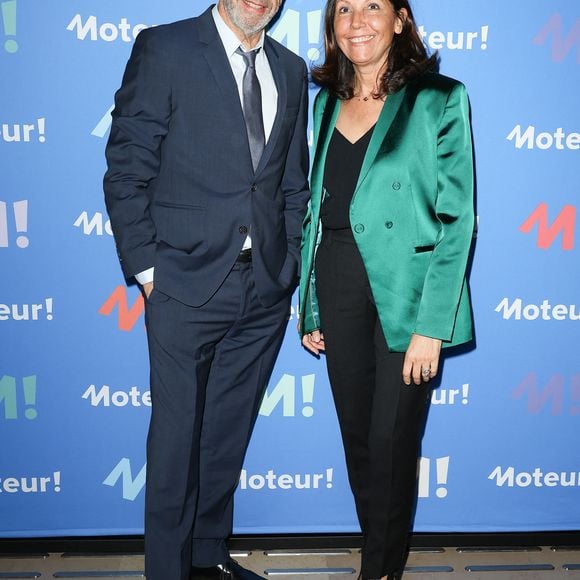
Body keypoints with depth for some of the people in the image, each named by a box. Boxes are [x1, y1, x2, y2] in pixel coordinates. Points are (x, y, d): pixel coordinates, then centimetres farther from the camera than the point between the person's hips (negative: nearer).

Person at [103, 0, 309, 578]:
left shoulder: (291, 70, 13)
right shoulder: (164, 48, -3)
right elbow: (127, 169, -6)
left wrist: (291, 267, 8)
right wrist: (146, 267, -10)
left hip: (266, 292, 5)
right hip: (188, 288, -4)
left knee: (229, 433, 16)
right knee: (177, 435, 7)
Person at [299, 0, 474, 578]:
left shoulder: (439, 99, -5)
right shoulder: (328, 101, 11)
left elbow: (456, 219, -9)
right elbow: (317, 209, 13)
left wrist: (432, 326, -15)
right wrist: (309, 305, 11)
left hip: (404, 291, -5)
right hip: (338, 287, 5)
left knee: (392, 442, 4)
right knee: (356, 436, 14)